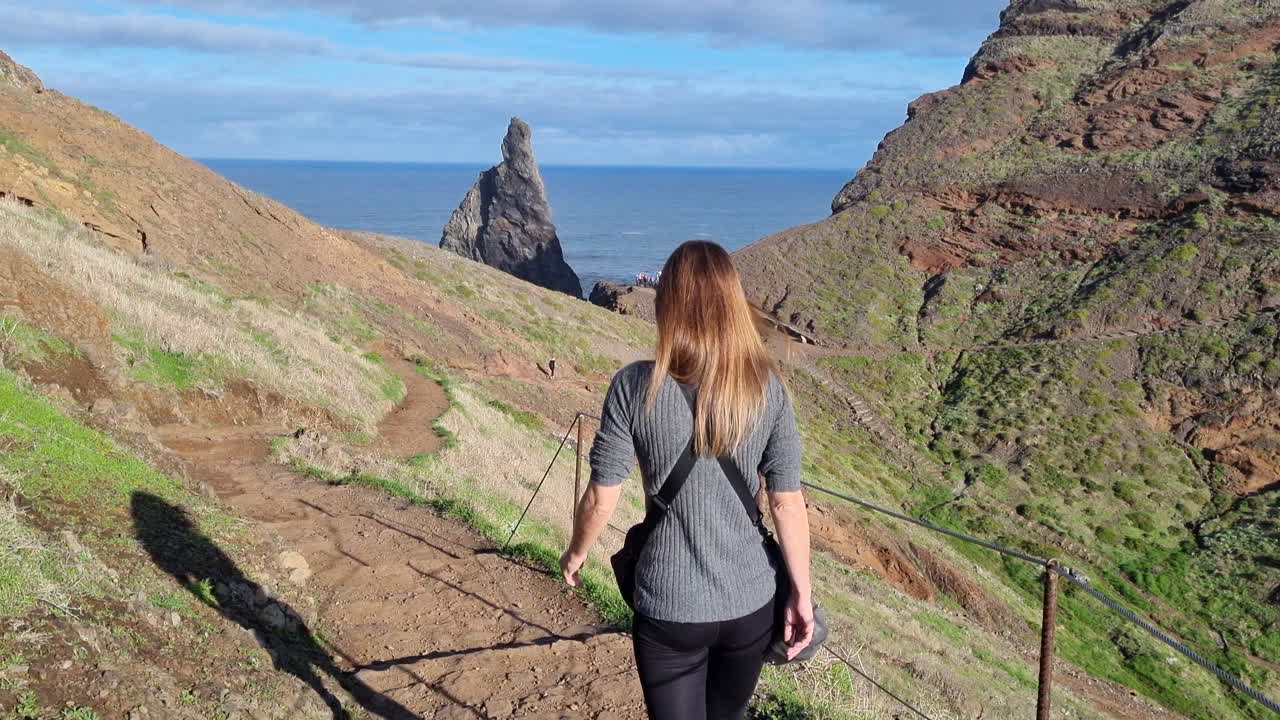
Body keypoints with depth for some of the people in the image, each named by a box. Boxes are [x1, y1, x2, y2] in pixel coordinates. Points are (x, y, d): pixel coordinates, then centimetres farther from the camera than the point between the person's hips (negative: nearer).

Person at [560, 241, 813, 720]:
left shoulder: (635, 387, -14)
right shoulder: (767, 388, -8)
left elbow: (601, 501, -9)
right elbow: (787, 502, -6)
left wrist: (575, 555, 10)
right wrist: (801, 593, 5)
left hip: (669, 608, -3)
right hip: (750, 602, 3)